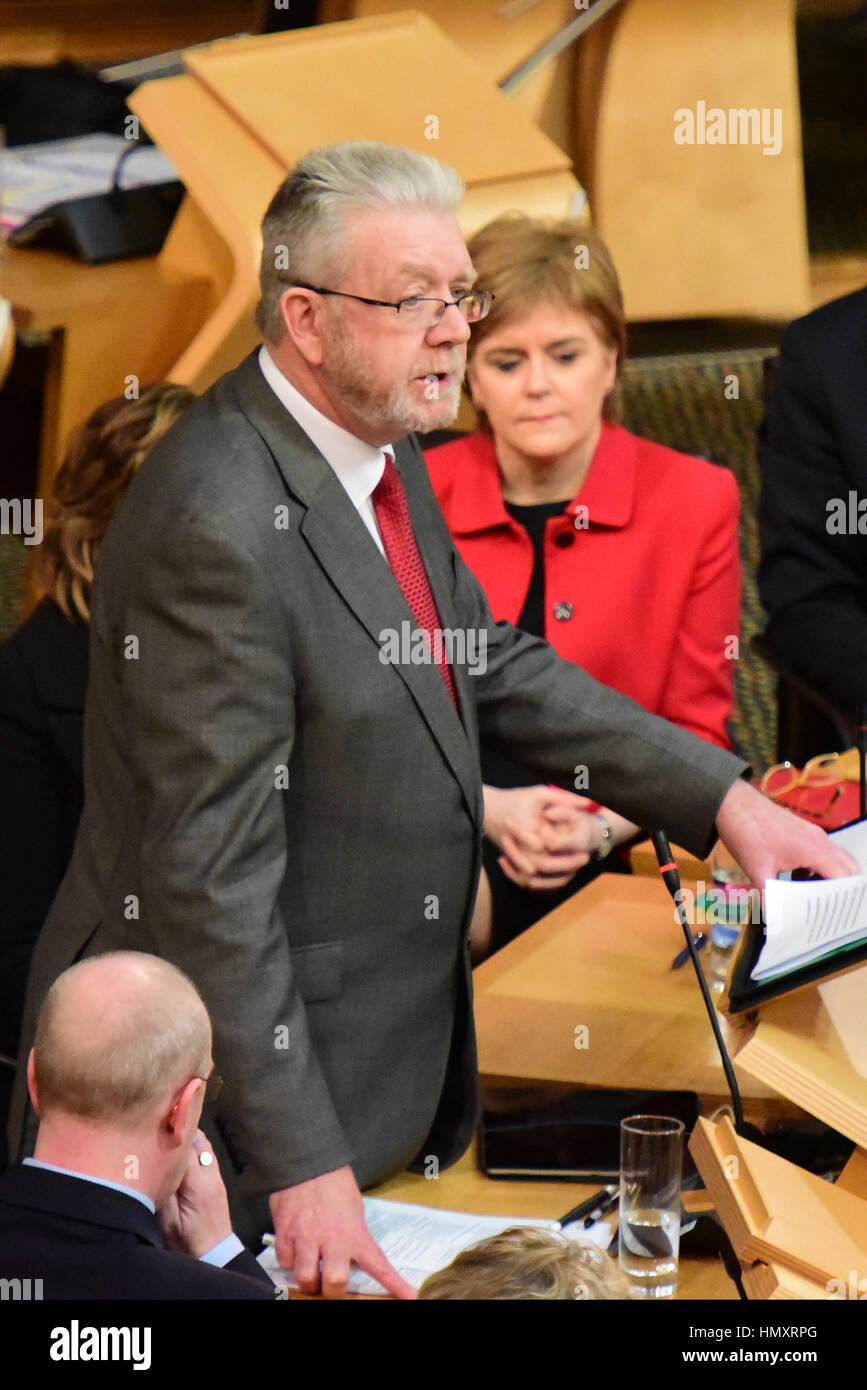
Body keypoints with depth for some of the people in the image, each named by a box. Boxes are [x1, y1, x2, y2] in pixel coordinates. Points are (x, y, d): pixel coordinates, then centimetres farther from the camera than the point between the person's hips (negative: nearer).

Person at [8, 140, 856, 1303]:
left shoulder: (378, 453, 4)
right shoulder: (220, 530, -26)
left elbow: (493, 668, 18)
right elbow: (214, 875, -26)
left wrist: (724, 796, 11)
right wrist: (301, 1164, -25)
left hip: (383, 1061, 9)